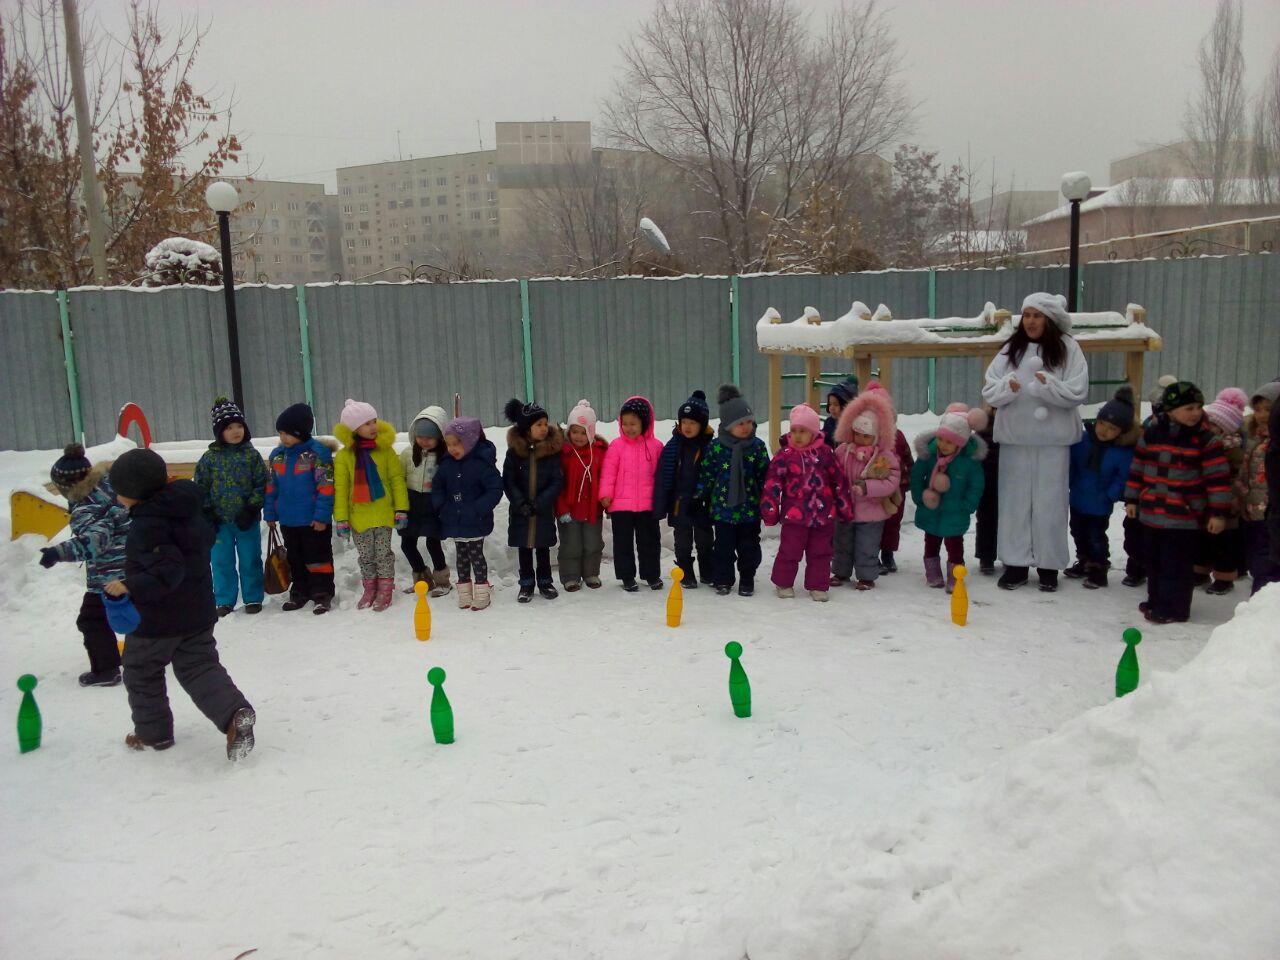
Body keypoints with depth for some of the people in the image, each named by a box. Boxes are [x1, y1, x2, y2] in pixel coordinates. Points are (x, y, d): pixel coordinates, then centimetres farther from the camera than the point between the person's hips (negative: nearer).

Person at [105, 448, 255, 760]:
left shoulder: (147, 525, -23)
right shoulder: (189, 510, 3)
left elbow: (168, 571, -30)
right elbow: (207, 538, 18)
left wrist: (129, 586, -25)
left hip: (156, 620, -7)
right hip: (198, 611, 8)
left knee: (141, 673, 15)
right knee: (199, 667, 10)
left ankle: (153, 733, 27)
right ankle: (235, 712, -12)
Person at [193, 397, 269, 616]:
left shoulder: (251, 455, -1)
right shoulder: (210, 457, 1)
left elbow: (261, 484, -2)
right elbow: (200, 486, 4)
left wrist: (252, 509, -10)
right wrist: (207, 512, -3)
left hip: (246, 519, -1)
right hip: (220, 520, 1)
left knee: (250, 560, 7)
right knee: (222, 561, 8)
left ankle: (253, 598, 19)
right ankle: (225, 601, 19)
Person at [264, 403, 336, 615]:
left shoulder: (317, 452, -13)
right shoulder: (277, 455, 6)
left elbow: (326, 486, -15)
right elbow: (271, 486, 13)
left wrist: (322, 515, -17)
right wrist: (270, 513, 10)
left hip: (313, 520, -6)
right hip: (287, 520, 6)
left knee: (318, 557, 3)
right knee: (295, 558, 17)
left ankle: (322, 594, 12)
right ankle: (299, 592, 29)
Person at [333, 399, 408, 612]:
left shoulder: (385, 449, -3)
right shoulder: (344, 455, -4)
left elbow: (397, 479, -2)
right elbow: (340, 489, -2)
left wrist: (401, 509, -7)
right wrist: (341, 519, -6)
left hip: (383, 513, -1)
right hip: (358, 516, 1)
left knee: (383, 553, 5)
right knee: (365, 556, 12)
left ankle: (385, 590, 16)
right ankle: (370, 589, 27)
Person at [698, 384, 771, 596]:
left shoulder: (757, 446, -2)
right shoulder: (715, 447, -5)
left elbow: (765, 475, 3)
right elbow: (706, 475, 2)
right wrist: (698, 496, 1)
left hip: (750, 508, 1)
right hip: (723, 507, -1)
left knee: (749, 547, 9)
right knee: (724, 547, 7)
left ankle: (747, 581, 24)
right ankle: (723, 581, 22)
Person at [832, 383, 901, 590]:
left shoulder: (885, 456, -13)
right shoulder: (842, 450, -2)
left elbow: (892, 482, -19)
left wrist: (866, 487, -28)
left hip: (871, 512, -4)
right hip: (845, 509, 4)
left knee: (867, 548, 7)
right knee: (842, 543, 17)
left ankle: (867, 576, 23)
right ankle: (840, 572, 33)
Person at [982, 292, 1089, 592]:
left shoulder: (1067, 348, -1)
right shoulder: (1011, 349, 7)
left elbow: (1078, 392, -8)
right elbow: (989, 391, 3)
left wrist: (1049, 385, -24)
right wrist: (1007, 387, -17)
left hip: (1053, 438, -2)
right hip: (1014, 436, 3)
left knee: (1050, 502, 3)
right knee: (1015, 500, 6)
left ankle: (1048, 565, 15)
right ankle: (1015, 563, 16)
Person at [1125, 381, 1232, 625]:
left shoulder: (1205, 441, -7)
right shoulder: (1150, 435, 3)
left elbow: (1218, 477, -8)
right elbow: (1137, 469, 12)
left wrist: (1218, 512, -11)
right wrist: (1132, 499, 13)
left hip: (1185, 517, -5)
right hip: (1151, 513, 5)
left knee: (1176, 566, -1)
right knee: (1153, 562, 17)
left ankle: (1174, 609, 9)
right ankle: (1156, 601, 31)